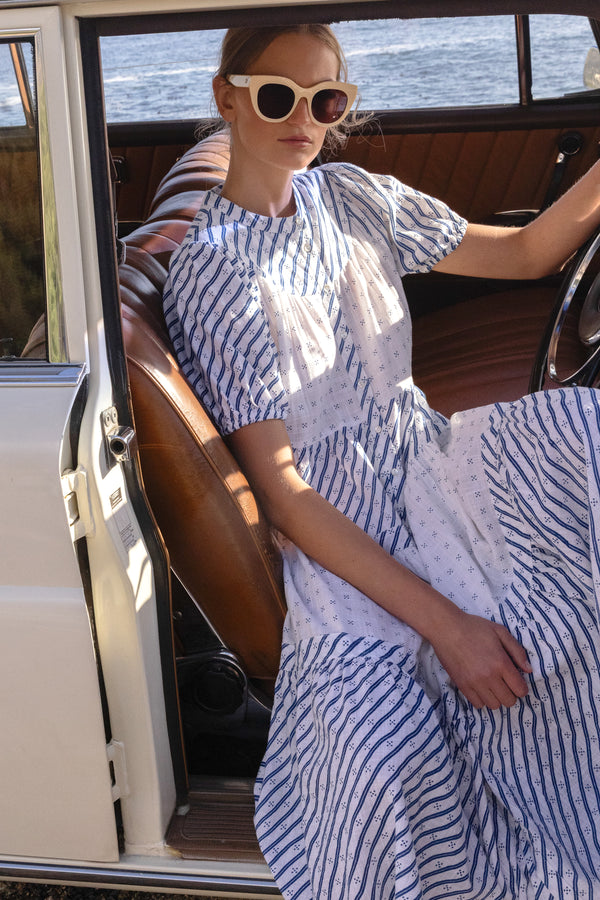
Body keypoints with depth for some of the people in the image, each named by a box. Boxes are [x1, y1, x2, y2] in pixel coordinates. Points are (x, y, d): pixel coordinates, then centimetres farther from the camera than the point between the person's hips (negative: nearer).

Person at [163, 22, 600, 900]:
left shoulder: (355, 198, 7)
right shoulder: (210, 274, -11)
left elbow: (527, 252, 17)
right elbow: (283, 492, -17)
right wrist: (443, 623, -24)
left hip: (423, 454, 6)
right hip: (337, 525, -6)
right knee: (384, 735, -36)